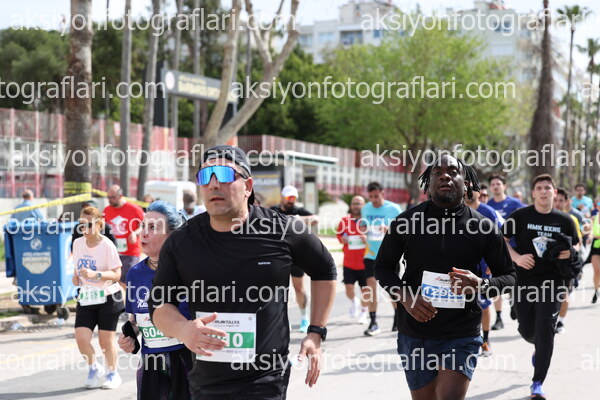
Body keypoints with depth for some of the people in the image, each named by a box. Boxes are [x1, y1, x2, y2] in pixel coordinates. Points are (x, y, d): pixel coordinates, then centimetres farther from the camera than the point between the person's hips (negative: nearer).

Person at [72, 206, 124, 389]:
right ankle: (94, 368, 19)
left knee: (106, 340, 2)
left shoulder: (107, 245, -14)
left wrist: (95, 274, -30)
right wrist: (76, 277, -1)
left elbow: (116, 274, -16)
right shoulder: (77, 243, 3)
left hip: (108, 297, -4)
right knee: (81, 337, -9)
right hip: (86, 298, 5)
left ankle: (113, 374, 26)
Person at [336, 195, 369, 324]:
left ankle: (364, 312, 27)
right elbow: (338, 233, 19)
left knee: (365, 289, 6)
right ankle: (354, 302, 27)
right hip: (349, 262, 2)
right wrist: (342, 239, -2)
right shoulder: (345, 220, 3)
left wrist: (368, 239, -17)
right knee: (349, 288, -6)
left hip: (364, 262, -2)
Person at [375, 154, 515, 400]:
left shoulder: (483, 227, -2)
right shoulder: (407, 221, 0)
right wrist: (405, 296, -12)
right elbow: (383, 266, 8)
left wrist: (481, 285, -18)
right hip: (414, 332, 2)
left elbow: (508, 276, 5)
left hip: (461, 336, -1)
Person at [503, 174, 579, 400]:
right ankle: (539, 347, 47)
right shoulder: (520, 216, -1)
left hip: (551, 282, 0)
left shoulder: (564, 220, 4)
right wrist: (516, 257, -16)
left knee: (545, 330, -9)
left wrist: (568, 254, -9)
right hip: (524, 281, 0)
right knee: (527, 330, 8)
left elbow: (575, 249, 15)